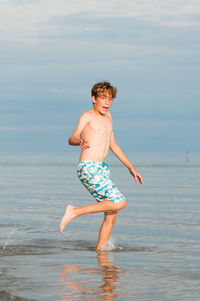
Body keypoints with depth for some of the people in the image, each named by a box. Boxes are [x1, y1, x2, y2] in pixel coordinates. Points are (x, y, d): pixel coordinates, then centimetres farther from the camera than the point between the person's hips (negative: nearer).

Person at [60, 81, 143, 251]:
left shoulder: (107, 116, 20)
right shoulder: (87, 116, -3)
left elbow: (113, 145, 28)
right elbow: (72, 139, -16)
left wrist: (131, 167, 27)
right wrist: (79, 141, -40)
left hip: (102, 170, 8)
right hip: (88, 169, -8)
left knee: (111, 214, 6)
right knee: (119, 203, -18)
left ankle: (100, 250, 11)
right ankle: (74, 212, -13)